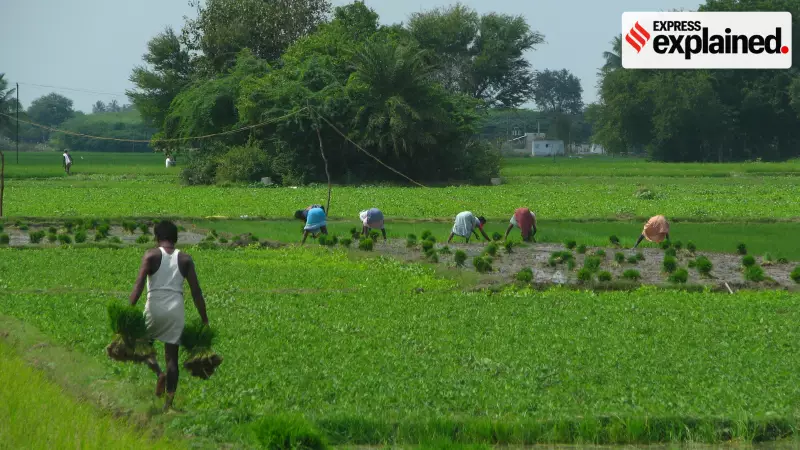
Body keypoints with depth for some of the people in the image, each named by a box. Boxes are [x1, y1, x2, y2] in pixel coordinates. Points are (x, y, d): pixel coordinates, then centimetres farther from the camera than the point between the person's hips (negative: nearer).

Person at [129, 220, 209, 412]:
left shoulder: (151, 255, 1)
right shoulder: (185, 259, 7)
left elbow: (139, 283, -11)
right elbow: (196, 291, 5)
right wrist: (204, 319, 9)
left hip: (155, 308, -2)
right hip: (176, 309, 2)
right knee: (172, 356, 7)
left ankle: (158, 372, -10)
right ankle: (169, 402, 1)